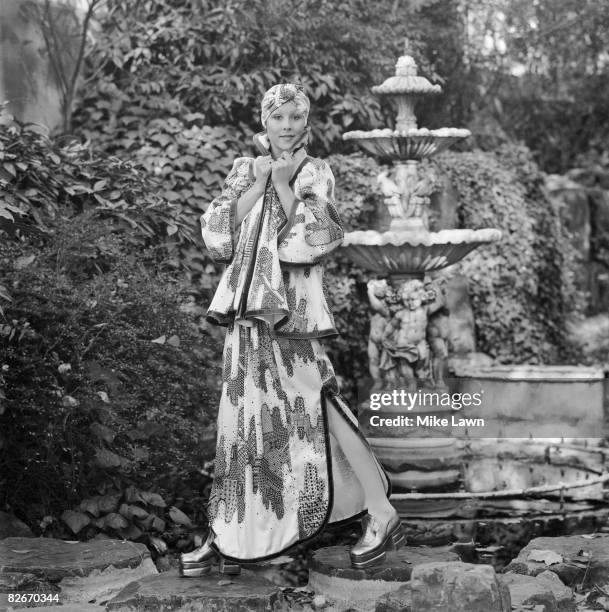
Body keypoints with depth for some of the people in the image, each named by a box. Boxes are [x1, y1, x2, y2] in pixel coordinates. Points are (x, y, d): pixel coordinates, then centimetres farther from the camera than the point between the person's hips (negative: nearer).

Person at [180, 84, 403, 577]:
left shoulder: (316, 173, 2)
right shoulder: (245, 170, 13)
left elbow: (311, 240, -11)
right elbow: (217, 234, 2)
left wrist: (284, 185, -12)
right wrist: (257, 186, -7)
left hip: (293, 305, -4)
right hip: (250, 306, 4)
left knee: (315, 406, -8)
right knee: (245, 413, 7)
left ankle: (382, 515, 0)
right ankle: (226, 534, 15)